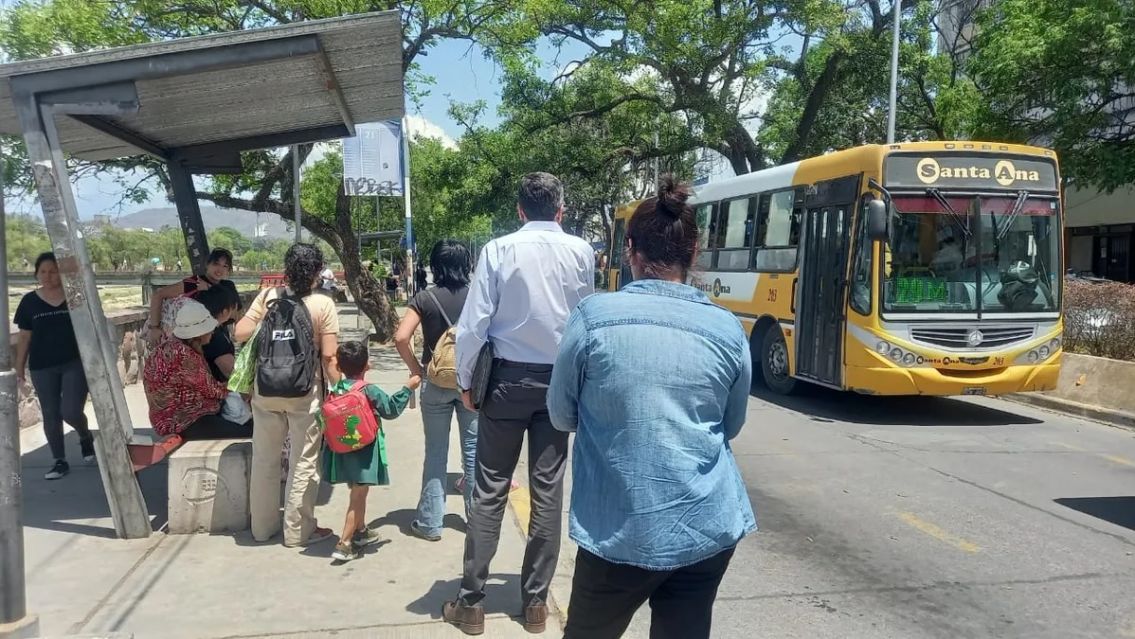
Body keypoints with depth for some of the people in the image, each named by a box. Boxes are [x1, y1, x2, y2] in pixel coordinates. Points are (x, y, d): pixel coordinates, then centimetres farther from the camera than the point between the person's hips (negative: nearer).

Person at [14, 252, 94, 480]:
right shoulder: (30, 301, 2)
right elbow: (24, 337, 7)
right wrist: (19, 369, 5)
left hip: (75, 362, -2)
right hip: (42, 368, 3)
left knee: (71, 411, -12)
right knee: (50, 415, 7)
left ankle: (85, 436, 21)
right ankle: (60, 462, 19)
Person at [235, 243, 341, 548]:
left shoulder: (268, 296, -3)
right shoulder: (323, 305, -10)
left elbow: (241, 333, -5)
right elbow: (329, 356, -12)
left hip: (266, 389, 3)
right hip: (304, 392, -3)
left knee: (264, 459, 16)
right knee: (303, 463, 9)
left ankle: (262, 526, 28)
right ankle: (298, 531, 16)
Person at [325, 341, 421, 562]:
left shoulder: (336, 389, 1)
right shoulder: (370, 391, -15)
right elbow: (391, 409, -6)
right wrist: (408, 388, 1)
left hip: (342, 450, 7)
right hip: (363, 451, -7)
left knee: (357, 492, 23)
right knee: (359, 495, 0)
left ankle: (361, 532, 40)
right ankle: (344, 544, -3)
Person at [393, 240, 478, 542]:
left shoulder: (425, 298, -6)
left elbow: (401, 338, -15)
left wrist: (416, 368, -2)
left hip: (436, 382, -1)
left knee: (436, 453, 8)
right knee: (473, 450, 12)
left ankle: (430, 523, 14)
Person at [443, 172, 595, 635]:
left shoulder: (498, 249, -7)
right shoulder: (580, 251, -1)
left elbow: (474, 323, -8)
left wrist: (465, 380, 2)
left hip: (508, 378, -1)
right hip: (560, 380, 2)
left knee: (490, 490, 5)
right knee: (548, 490, 8)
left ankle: (471, 601, 12)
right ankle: (535, 601, 16)